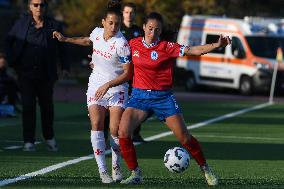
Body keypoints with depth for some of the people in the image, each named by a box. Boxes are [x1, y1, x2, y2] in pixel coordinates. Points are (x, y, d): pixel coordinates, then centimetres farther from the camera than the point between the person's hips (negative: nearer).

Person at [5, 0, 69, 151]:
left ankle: (49, 138, 29)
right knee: (28, 107, -6)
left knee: (47, 106, 11)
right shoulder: (22, 23, 1)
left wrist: (65, 66, 1)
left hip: (46, 75, 1)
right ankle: (29, 142, 0)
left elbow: (62, 47, 10)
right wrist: (11, 61, 3)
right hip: (26, 73, -1)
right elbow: (9, 41, 13)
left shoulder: (53, 26, 0)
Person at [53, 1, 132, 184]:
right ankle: (103, 170, -9)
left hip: (117, 88, -4)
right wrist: (66, 39, 25)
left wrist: (107, 85, -23)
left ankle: (116, 165, 16)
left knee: (115, 130, -10)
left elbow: (127, 73, -17)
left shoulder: (122, 43, -20)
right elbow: (88, 40, 25)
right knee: (97, 125, -11)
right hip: (96, 85, 4)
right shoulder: (97, 32, -3)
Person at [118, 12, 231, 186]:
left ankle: (206, 170, 17)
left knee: (184, 137, -4)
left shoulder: (167, 47, -8)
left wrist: (217, 45, -29)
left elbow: (192, 50, -17)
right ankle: (135, 174, -1)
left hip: (163, 97, -2)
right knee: (123, 133, -16)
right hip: (139, 96, 2)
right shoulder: (133, 44, 2)